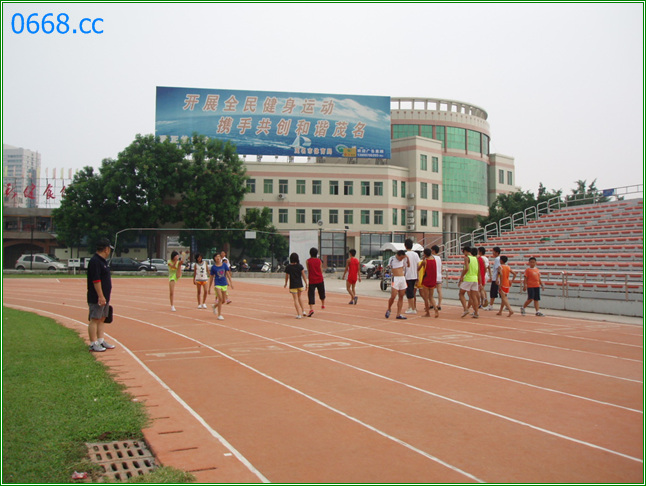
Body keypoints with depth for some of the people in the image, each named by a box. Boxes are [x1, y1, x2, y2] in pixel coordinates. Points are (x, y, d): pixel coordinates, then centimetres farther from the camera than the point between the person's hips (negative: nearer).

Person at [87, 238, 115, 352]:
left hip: (104, 297, 10)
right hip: (96, 298, -10)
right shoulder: (95, 261, -16)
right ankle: (93, 344, -2)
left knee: (102, 319, 14)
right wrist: (101, 296, -24)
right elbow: (96, 280, -22)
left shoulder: (103, 261, 16)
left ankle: (101, 341, 21)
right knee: (94, 319, -5)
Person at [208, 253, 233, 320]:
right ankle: (219, 315, -7)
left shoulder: (224, 265, 3)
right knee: (220, 299, -15)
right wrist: (209, 288, 5)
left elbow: (228, 274, 3)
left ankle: (215, 306, 40)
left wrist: (231, 282, -5)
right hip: (217, 284, -3)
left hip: (224, 284, 3)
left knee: (223, 300, 9)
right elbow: (211, 278, 4)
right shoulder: (213, 267, -2)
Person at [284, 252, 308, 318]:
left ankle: (299, 314, -7)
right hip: (300, 284, 2)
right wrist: (306, 284, 2)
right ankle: (303, 311, 24)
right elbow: (303, 275, -4)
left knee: (296, 299, 0)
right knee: (299, 298, 23)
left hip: (293, 285, -2)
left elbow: (287, 276, 3)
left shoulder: (288, 267, -6)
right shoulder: (300, 266, -4)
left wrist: (286, 284, 18)